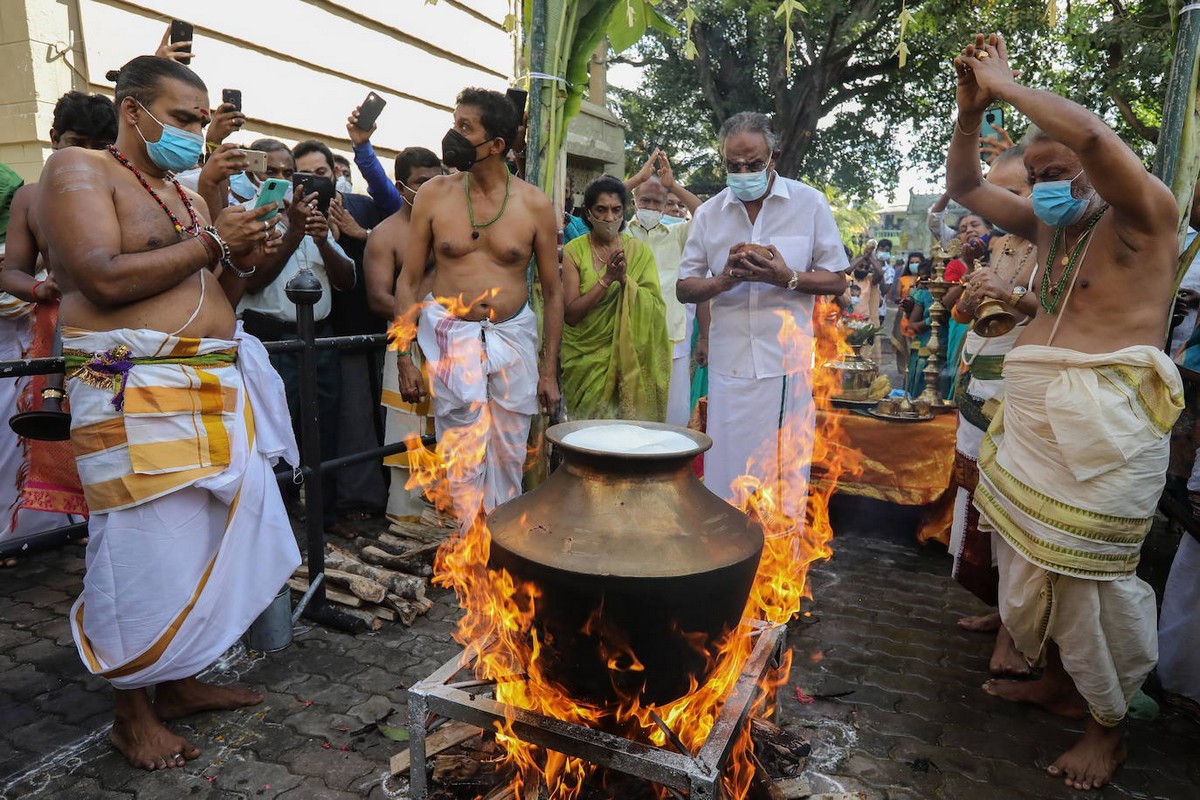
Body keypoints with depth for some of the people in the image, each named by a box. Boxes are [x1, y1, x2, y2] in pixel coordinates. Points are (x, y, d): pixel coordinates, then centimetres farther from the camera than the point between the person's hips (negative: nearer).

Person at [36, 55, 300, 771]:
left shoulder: (187, 194, 20)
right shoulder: (79, 170, -3)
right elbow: (105, 280, -17)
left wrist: (244, 260, 6)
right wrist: (210, 242, -11)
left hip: (218, 391, 8)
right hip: (137, 396, -8)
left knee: (215, 538, 10)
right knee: (147, 553, -1)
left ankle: (182, 681, 27)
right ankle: (134, 712, 18)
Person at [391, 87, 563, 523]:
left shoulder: (535, 205, -2)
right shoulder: (434, 194, -1)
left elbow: (552, 290, 3)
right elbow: (408, 281, 3)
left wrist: (549, 371, 1)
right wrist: (405, 358, -2)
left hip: (514, 336, 1)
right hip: (451, 335, -1)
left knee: (509, 456, 8)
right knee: (465, 456, -4)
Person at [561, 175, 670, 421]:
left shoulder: (640, 251, 3)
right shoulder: (574, 250, -2)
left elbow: (656, 309, -4)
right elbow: (570, 313, -9)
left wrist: (625, 279, -18)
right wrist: (607, 279, -18)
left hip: (628, 358, 1)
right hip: (585, 360, -1)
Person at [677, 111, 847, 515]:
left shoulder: (809, 203, 1)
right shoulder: (708, 213, 7)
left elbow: (837, 281, 2)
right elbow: (684, 288, 8)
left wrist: (787, 277, -17)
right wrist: (725, 279, -12)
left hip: (787, 364, -1)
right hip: (729, 365, 2)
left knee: (785, 474, 5)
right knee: (726, 474, 7)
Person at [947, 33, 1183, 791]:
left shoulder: (1143, 215, -6)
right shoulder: (1050, 226, 15)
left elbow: (1092, 135, -23)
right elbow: (964, 186, 19)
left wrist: (1005, 84, -11)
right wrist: (972, 109, 4)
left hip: (1102, 423, -7)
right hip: (1032, 417, 8)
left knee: (1091, 577, -1)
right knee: (1033, 563, 14)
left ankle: (1109, 728, 18)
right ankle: (1057, 679, 34)